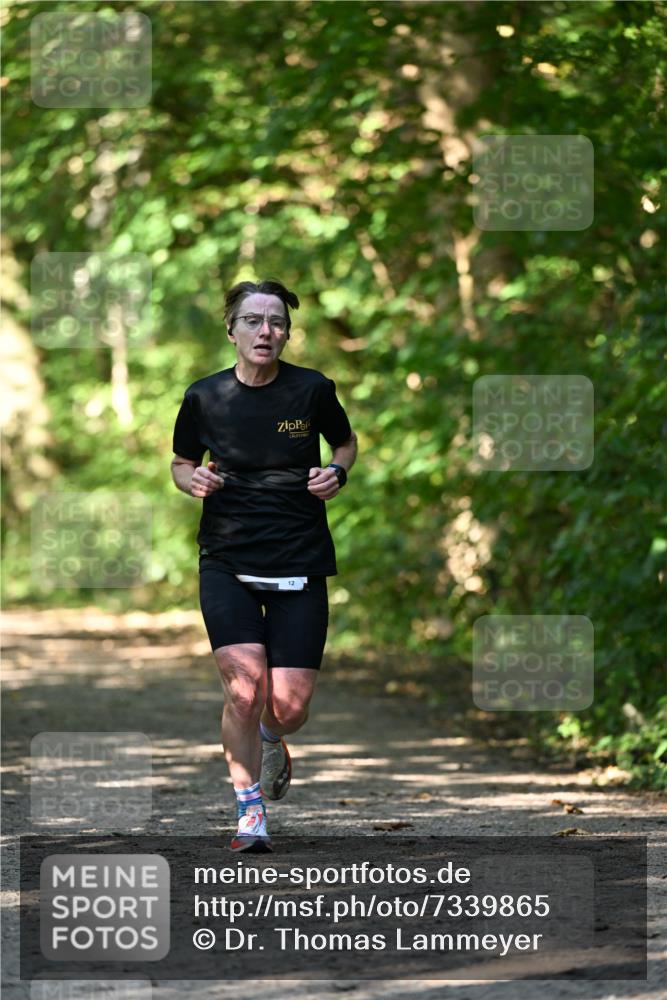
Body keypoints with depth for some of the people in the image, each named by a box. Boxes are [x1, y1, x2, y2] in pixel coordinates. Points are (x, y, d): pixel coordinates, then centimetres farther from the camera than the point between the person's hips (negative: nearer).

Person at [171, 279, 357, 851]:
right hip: (226, 562, 0)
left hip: (300, 564, 0)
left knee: (291, 705, -4)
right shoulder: (204, 397, -1)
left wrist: (336, 473, -5)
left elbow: (346, 442, 16)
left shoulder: (312, 390, -3)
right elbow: (181, 462, 15)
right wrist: (194, 480, -7)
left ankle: (271, 741, 35)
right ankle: (250, 813, -1)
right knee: (244, 686, -18)